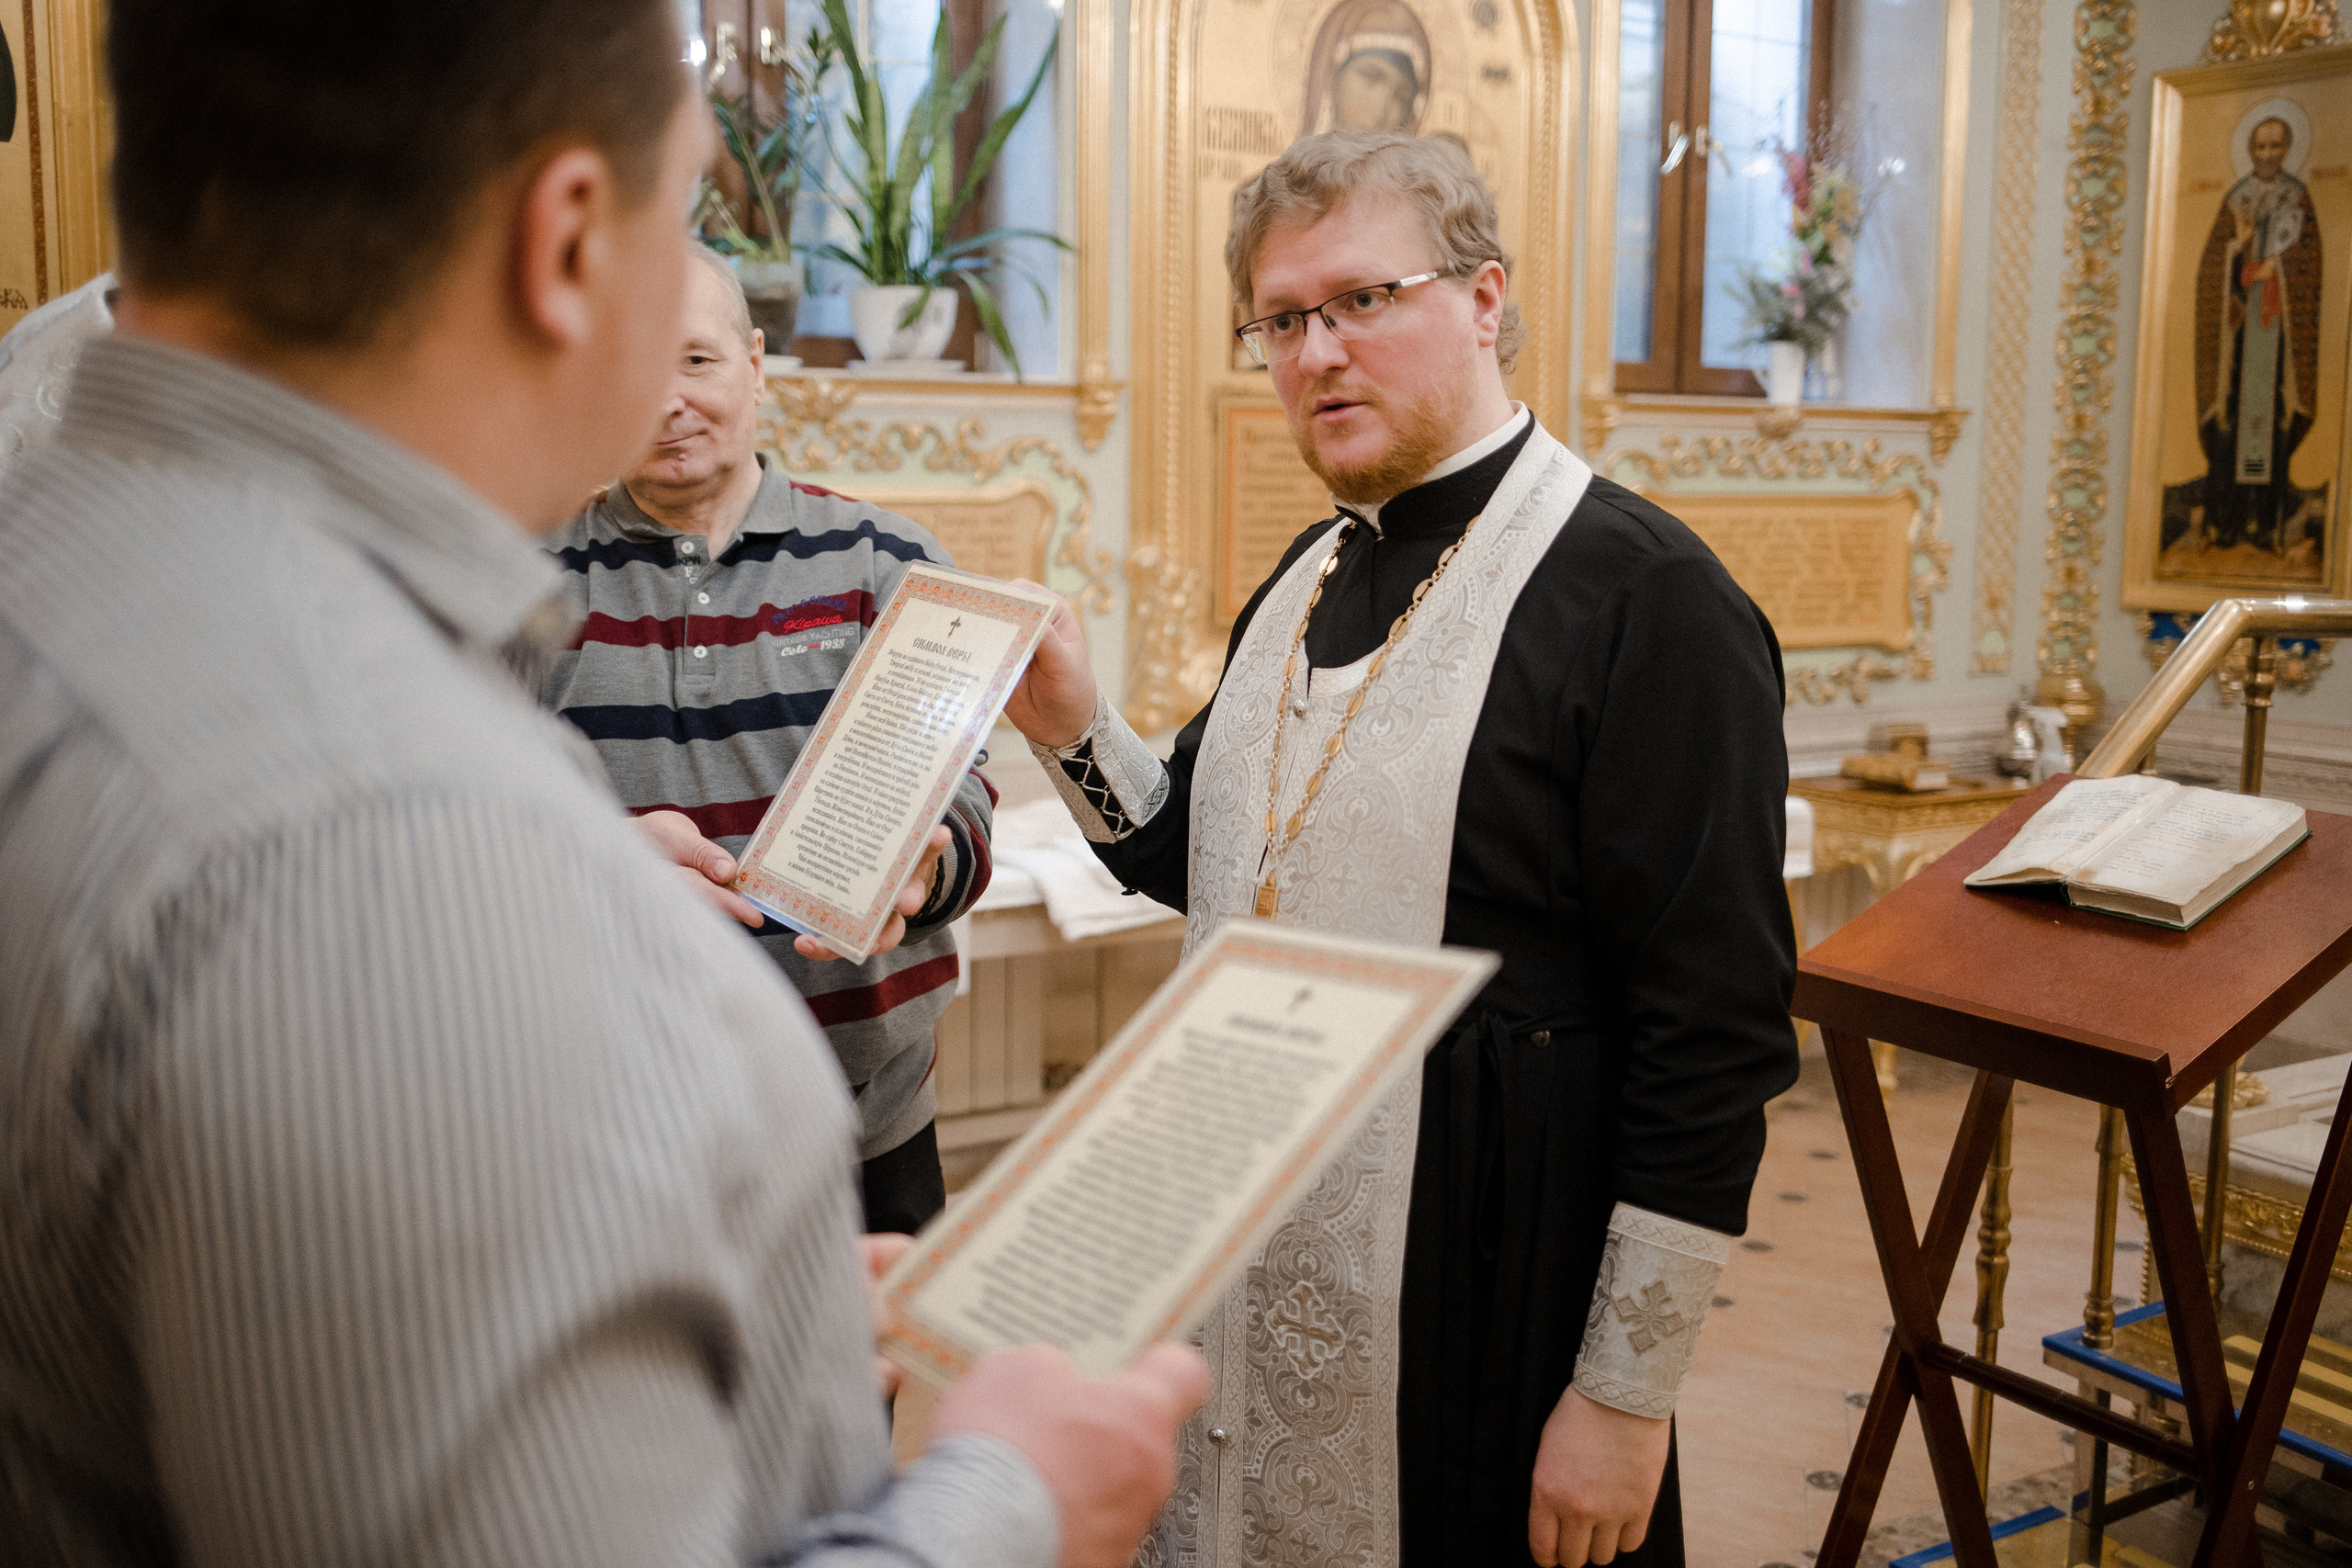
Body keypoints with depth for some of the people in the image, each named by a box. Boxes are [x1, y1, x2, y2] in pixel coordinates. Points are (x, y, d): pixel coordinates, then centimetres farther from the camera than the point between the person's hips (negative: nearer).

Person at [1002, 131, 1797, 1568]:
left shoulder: (1646, 598, -17)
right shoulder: (1310, 580, 8)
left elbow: (1718, 1033, -18)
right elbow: (1203, 868, 17)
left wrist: (1627, 1394, -16)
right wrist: (1070, 724, 0)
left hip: (1482, 1309, -7)